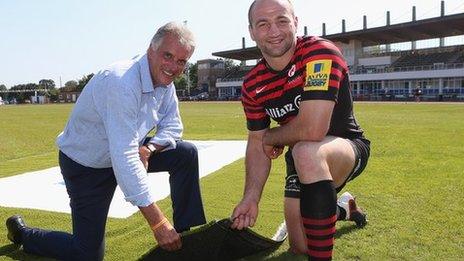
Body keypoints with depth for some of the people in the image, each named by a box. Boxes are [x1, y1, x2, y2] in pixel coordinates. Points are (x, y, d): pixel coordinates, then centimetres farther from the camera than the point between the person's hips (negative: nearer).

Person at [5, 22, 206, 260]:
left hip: (125, 149, 7)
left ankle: (187, 232, 5)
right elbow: (124, 159, -38)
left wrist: (148, 149, -19)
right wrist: (158, 223, -37)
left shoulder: (165, 80, -8)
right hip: (85, 164, -7)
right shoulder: (122, 83, -34)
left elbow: (173, 126, 4)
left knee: (186, 154, -7)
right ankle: (22, 232, 24)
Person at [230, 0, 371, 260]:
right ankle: (345, 207, 43)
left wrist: (271, 137, -16)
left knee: (305, 153, -40)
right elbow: (257, 144, -1)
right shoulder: (253, 85, -7)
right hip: (304, 160, 6)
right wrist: (251, 198, -13)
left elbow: (312, 130, -35)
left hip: (347, 146, -6)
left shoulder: (320, 53, -26)